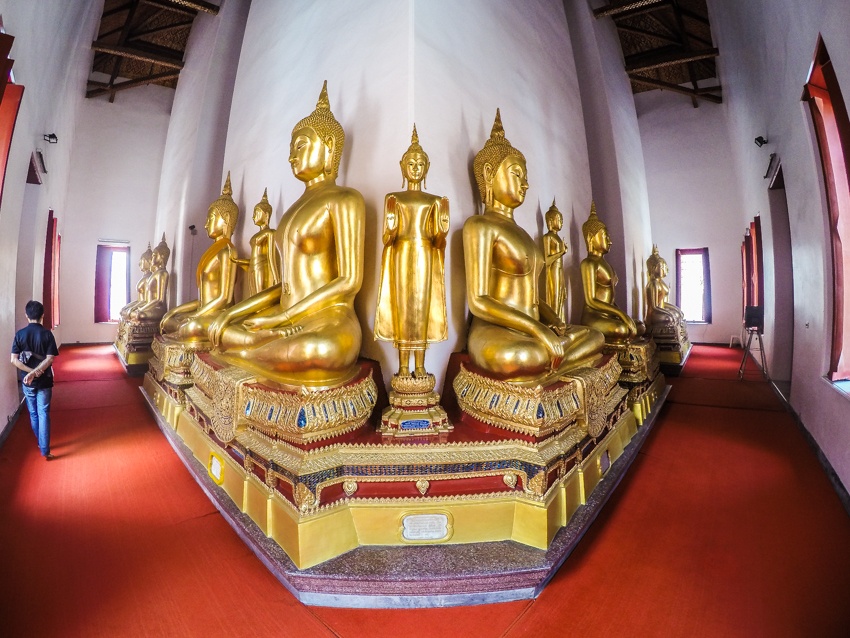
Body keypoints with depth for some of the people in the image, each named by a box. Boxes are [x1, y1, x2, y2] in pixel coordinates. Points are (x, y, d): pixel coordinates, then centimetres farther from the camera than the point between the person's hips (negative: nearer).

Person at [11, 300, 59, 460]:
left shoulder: (20, 334, -4)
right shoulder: (47, 334, -9)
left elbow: (14, 360, -8)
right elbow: (49, 359, -16)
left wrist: (30, 372, -8)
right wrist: (34, 372, -15)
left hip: (26, 382, 2)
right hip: (44, 381, -2)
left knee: (33, 414, 16)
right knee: (43, 414, 2)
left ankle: (41, 443, 30)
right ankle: (44, 449, 0)